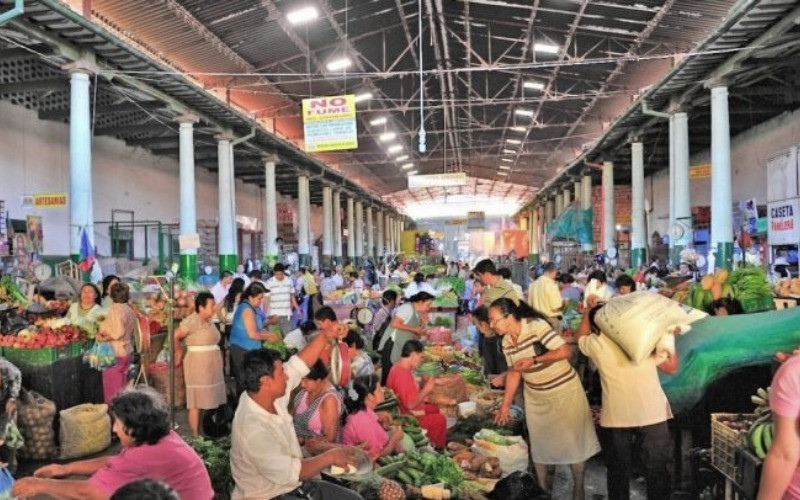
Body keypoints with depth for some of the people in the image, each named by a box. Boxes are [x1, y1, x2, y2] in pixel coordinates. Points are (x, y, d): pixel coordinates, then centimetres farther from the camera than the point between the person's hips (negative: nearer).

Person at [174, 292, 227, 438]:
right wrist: (180, 353, -5)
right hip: (198, 366, -8)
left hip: (211, 366, 8)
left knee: (209, 401, 11)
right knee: (197, 402, -2)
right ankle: (195, 436, 5)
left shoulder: (208, 321, 13)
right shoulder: (193, 320, -14)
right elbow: (175, 337, -16)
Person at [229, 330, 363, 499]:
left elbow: (298, 365, 4)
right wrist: (330, 457, -17)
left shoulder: (271, 396, -6)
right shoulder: (253, 429, -30)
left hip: (294, 485, 9)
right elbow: (288, 473, -27)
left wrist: (325, 336, -7)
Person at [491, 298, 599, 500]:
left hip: (565, 390, -6)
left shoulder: (536, 326, -24)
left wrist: (533, 360, -30)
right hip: (535, 396, 6)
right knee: (538, 442, 12)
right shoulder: (506, 342, -3)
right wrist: (505, 405, 2)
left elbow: (565, 351, -27)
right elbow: (514, 373, 4)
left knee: (572, 439, 4)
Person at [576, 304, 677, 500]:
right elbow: (671, 367, 7)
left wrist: (587, 314, 31)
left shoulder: (595, 344, -1)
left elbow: (580, 337, 23)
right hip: (652, 413, 0)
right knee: (656, 468, 12)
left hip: (616, 416, 0)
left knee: (618, 469, 15)